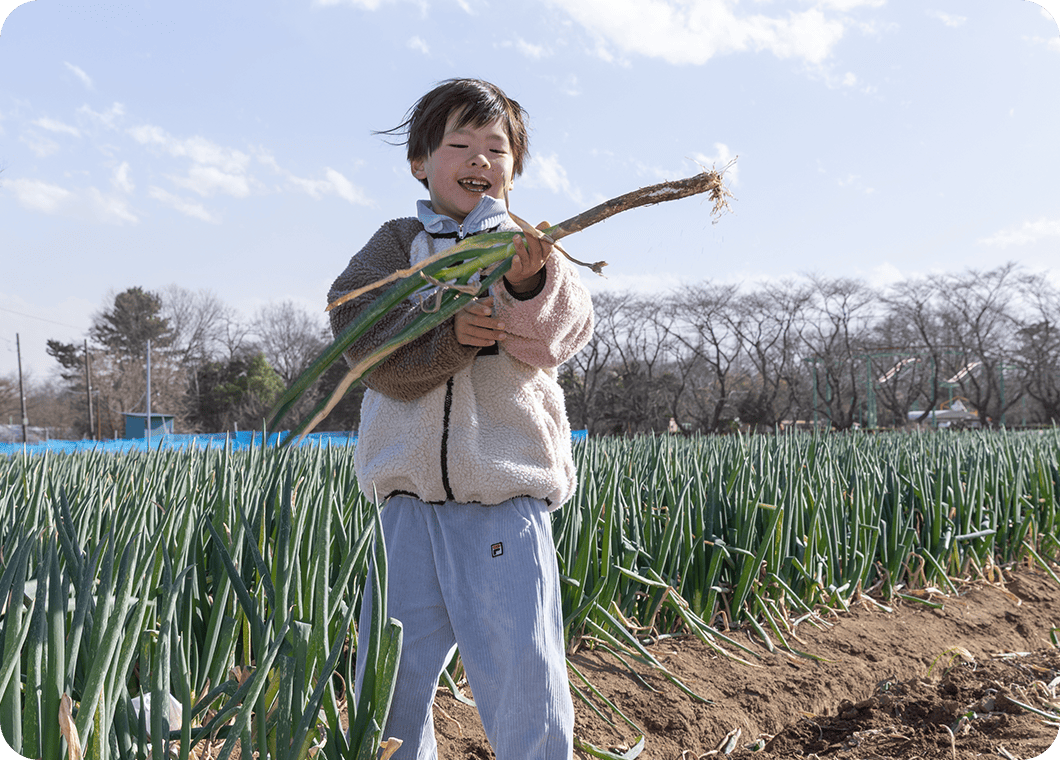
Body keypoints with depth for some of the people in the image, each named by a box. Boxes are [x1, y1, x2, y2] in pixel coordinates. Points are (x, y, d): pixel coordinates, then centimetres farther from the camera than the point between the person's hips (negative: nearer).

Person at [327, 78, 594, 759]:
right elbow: (370, 346, -7)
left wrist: (530, 282, -32)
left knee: (526, 686, 0)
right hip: (411, 502, 2)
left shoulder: (531, 248, 7)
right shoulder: (398, 244, 9)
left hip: (507, 503, -1)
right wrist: (449, 336, -24)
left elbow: (561, 335, -12)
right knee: (386, 689, 8)